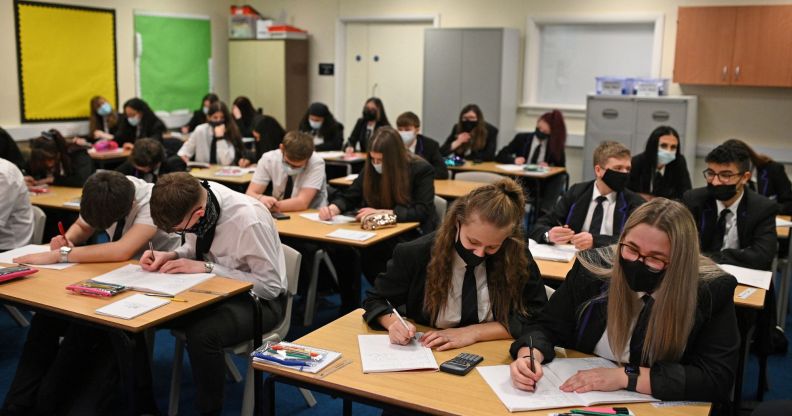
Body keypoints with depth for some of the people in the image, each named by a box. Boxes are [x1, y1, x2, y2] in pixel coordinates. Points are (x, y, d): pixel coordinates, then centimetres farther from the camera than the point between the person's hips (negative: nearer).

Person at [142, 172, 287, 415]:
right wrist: (172, 256, -14)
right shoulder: (192, 198, -12)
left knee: (202, 334, -34)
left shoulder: (248, 220, -31)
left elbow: (270, 285, -23)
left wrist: (207, 267, -27)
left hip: (257, 299, -6)